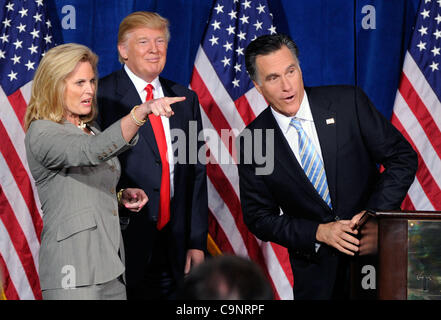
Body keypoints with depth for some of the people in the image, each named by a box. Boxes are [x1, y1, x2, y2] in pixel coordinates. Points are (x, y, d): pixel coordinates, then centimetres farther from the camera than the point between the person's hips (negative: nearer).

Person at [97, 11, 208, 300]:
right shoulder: (102, 96, -4)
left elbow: (197, 172, 12)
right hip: (124, 243, -4)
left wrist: (197, 241, 8)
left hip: (175, 247, 4)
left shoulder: (186, 99, 13)